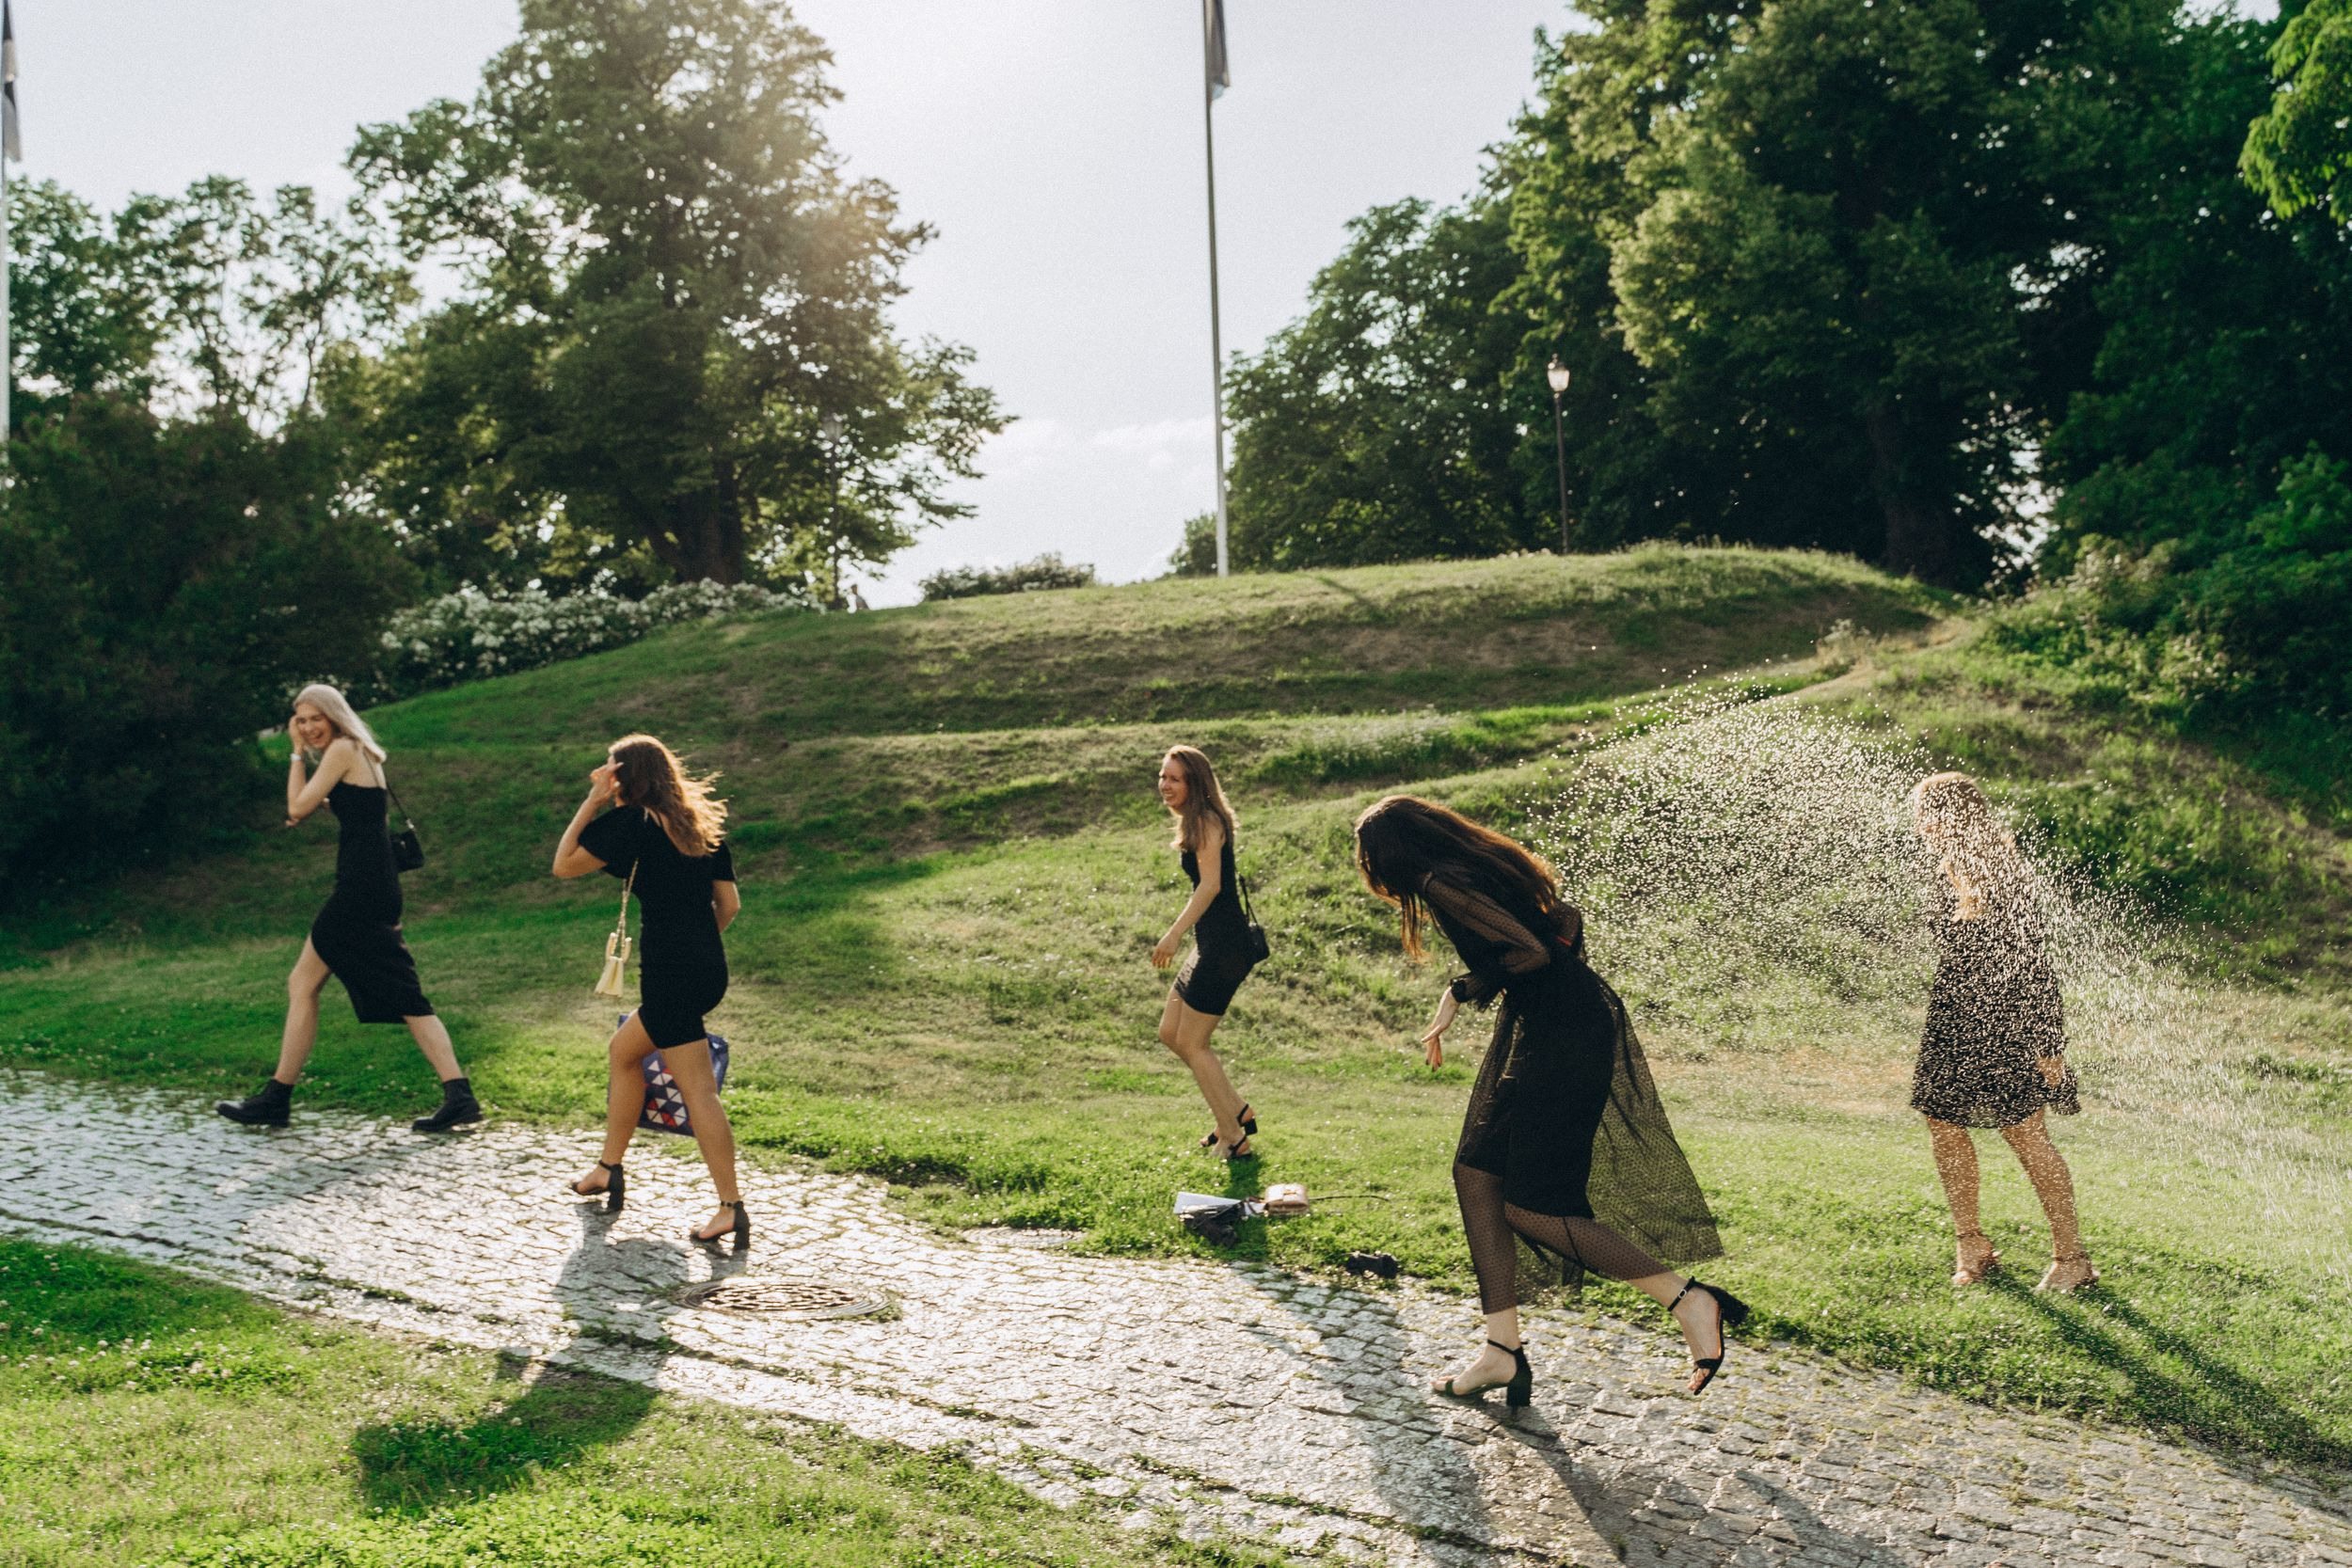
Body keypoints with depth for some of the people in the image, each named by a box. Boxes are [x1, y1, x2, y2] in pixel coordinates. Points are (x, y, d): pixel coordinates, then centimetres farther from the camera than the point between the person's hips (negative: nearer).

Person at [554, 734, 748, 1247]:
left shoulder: (631, 823, -7)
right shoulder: (703, 824, 13)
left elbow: (563, 864, 0)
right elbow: (728, 904, 11)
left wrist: (591, 802, 1)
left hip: (670, 973, -8)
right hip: (710, 967, 8)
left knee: (698, 1089, -5)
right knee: (623, 1049, 24)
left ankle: (732, 1207, -6)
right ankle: (609, 1169, 33)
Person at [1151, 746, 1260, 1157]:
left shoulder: (1207, 821, -14)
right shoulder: (1196, 822, 16)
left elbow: (1211, 884, -23)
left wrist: (1175, 934, -27)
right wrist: (1181, 929, 29)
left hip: (1223, 945, -10)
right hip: (1212, 944, 10)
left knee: (1191, 1043, -1)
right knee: (1170, 1033, 15)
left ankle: (1233, 1140, 9)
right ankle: (1237, 1111, 23)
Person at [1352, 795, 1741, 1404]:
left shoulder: (1444, 884, -15)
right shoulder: (1485, 861, 13)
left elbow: (1532, 953, -23)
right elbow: (1565, 920, 18)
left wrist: (1461, 989, -9)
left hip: (1563, 1036, -10)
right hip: (1539, 1028, 10)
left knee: (1529, 1207, -6)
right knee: (1476, 1173, 9)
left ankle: (1690, 1300, 0)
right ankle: (1504, 1350, 12)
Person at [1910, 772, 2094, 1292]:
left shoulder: (2001, 873, -17)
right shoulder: (1949, 871, 9)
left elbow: (2033, 960, -18)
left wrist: (2047, 1040, -18)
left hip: (2004, 1019, -9)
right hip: (1956, 1018, 9)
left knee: (2025, 1133, -5)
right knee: (1941, 1122, 10)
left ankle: (2071, 1257, 7)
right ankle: (1971, 1245, 22)